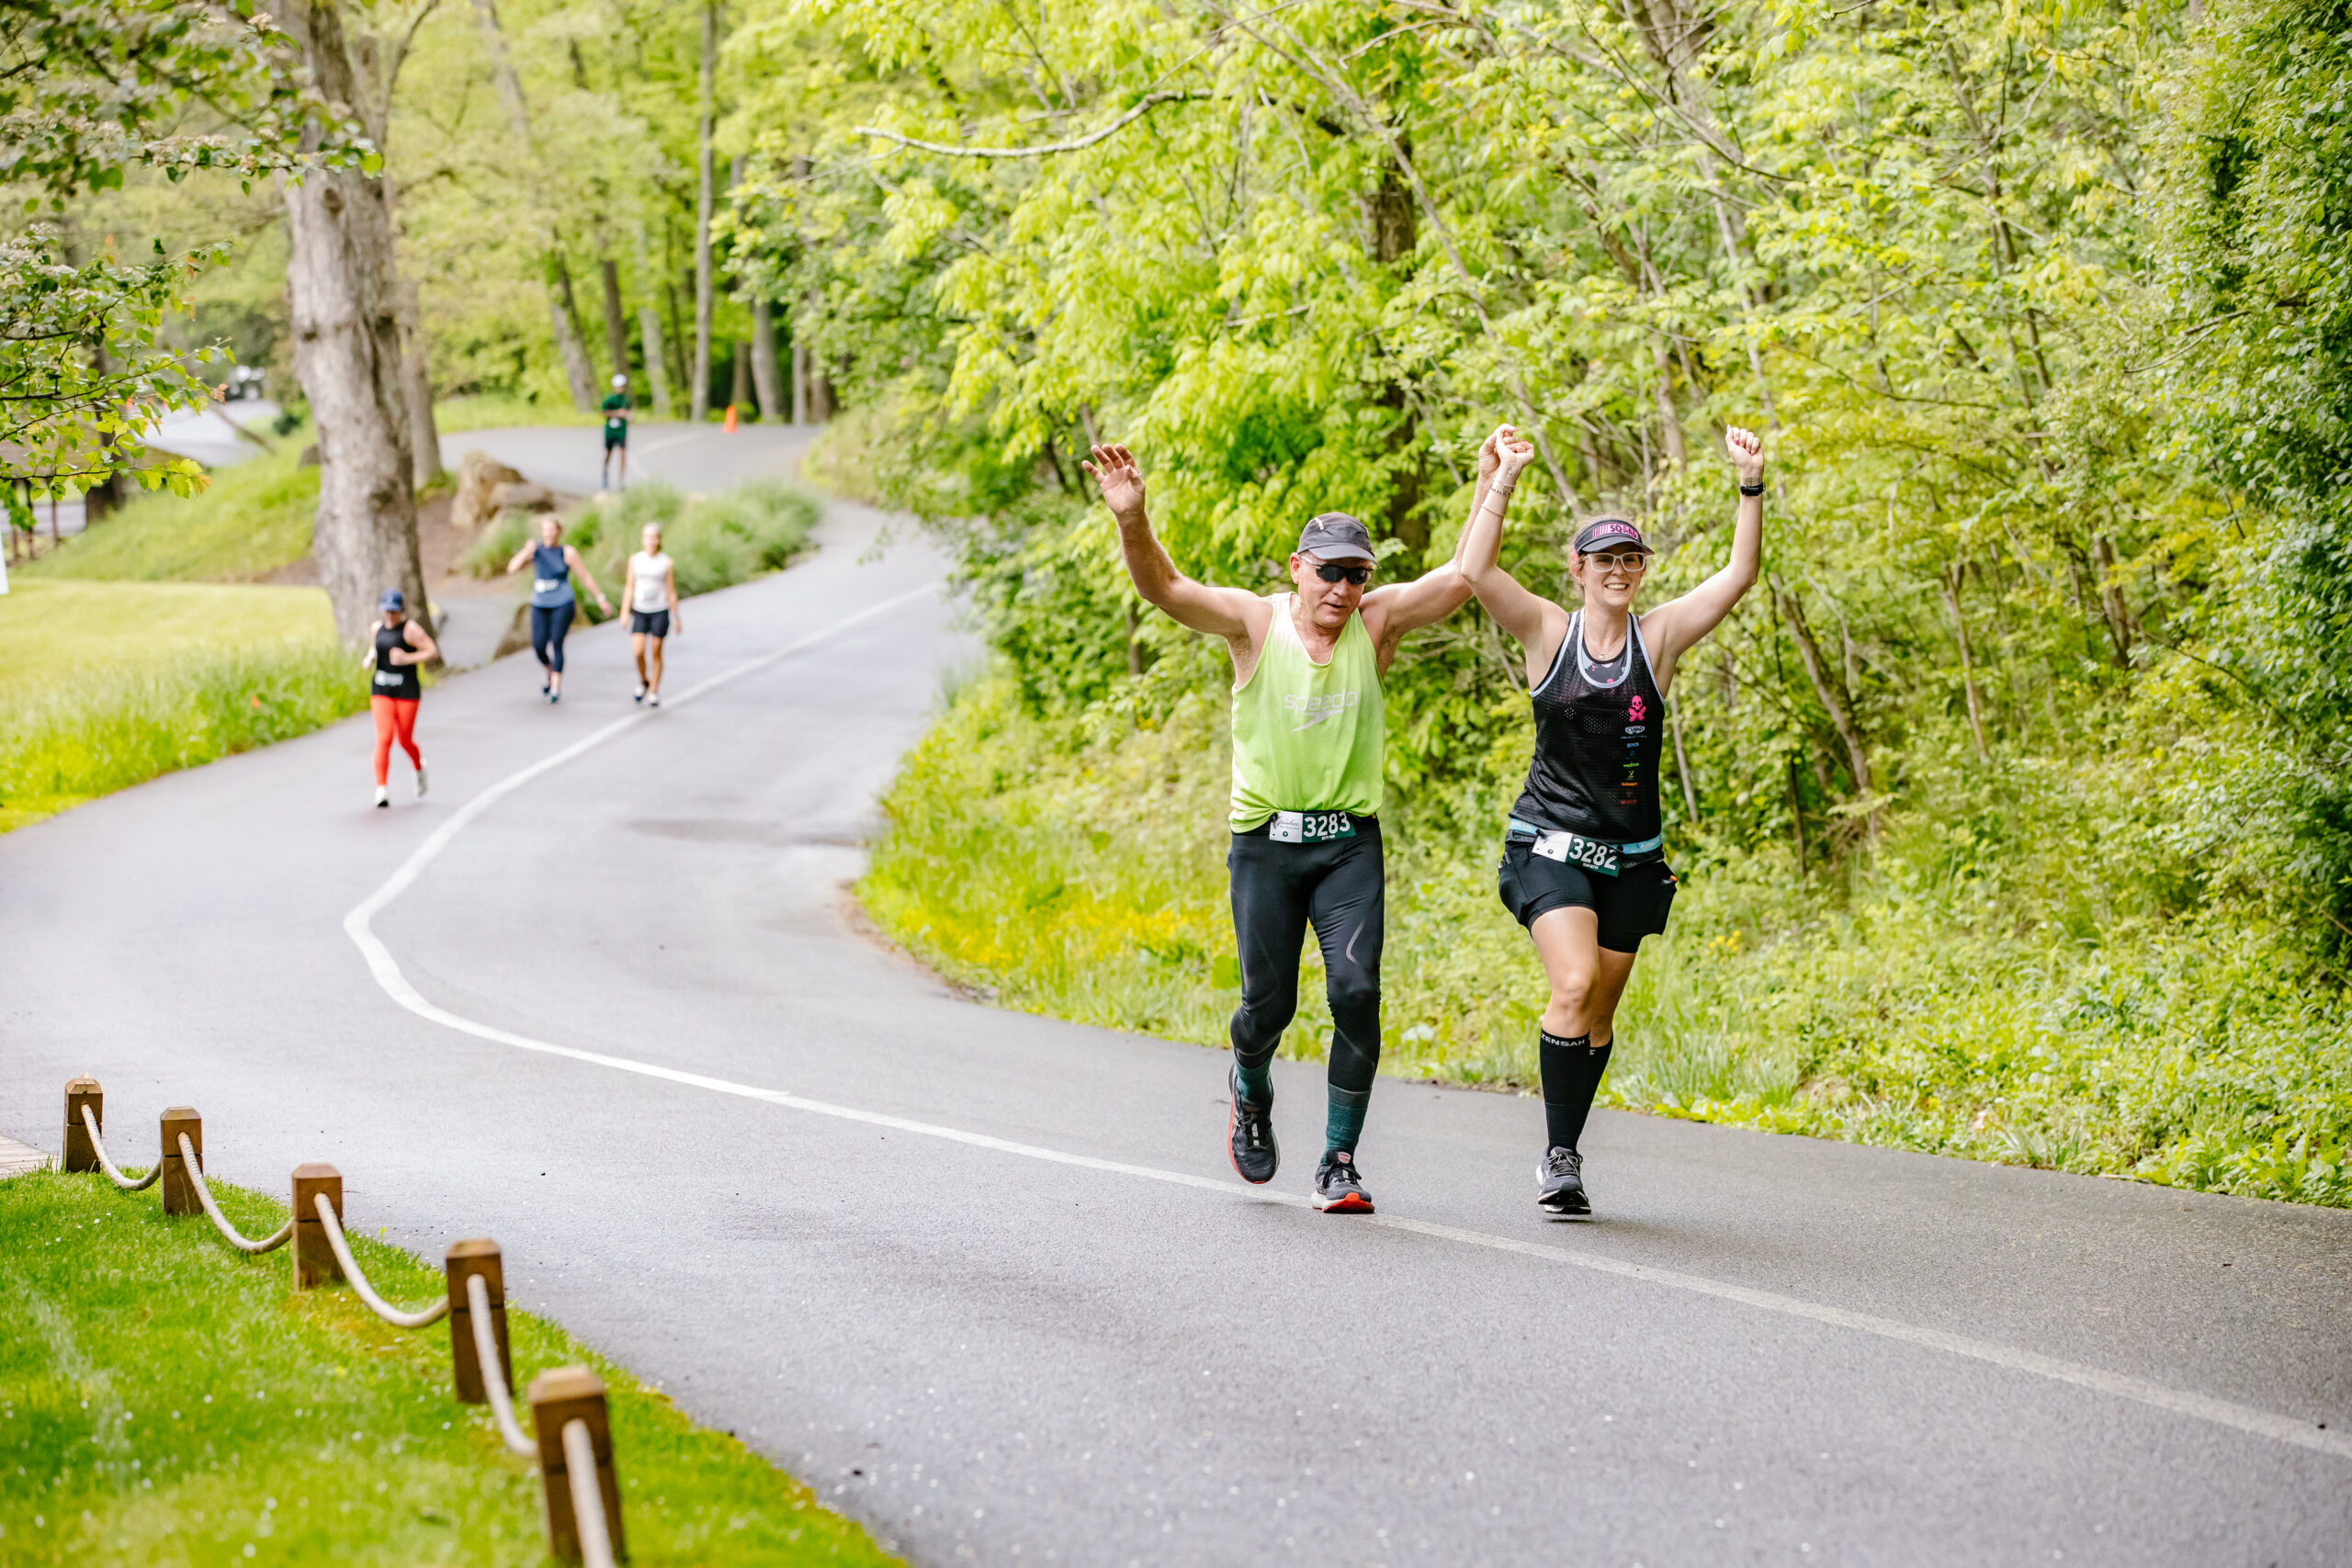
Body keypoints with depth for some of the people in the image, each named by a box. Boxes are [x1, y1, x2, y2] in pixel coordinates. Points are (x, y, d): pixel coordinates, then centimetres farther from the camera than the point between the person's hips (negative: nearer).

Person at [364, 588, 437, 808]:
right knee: (383, 738, -12)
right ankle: (382, 790, -16)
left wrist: (408, 659, -26)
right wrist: (369, 660, 7)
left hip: (407, 691, -3)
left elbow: (433, 652, -15)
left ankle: (419, 767, 41)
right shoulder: (378, 628, 9)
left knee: (405, 740, 6)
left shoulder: (410, 629, -9)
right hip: (381, 691, 3)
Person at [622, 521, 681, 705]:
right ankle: (643, 681, 18)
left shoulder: (667, 563, -2)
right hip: (640, 612, 2)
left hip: (660, 612, -2)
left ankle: (654, 691, 11)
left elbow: (671, 592, 2)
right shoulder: (635, 560, 4)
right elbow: (629, 587, 8)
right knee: (638, 652, -10)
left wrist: (676, 618, 3)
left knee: (655, 652, 1)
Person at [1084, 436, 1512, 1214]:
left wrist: (1492, 492, -13)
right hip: (1266, 840, -1)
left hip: (1351, 843, 1)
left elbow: (1465, 577, -4)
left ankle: (1339, 1161, -4)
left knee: (1355, 990, -14)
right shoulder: (1254, 622, -5)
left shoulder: (1379, 619, 1)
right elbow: (1162, 587, -16)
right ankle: (1251, 1091, 38)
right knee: (1268, 1002, 2)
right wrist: (1131, 519, -33)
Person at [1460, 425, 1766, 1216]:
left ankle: (1565, 1159, 23)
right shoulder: (1548, 633, -2)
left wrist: (1751, 485, -16)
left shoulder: (1659, 636, 1)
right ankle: (1558, 1154, -12)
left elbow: (1738, 576, -7)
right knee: (1573, 985, -22)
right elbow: (1476, 569, -15)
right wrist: (1504, 483, -19)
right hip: (1551, 845, -3)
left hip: (1631, 854, 3)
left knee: (1599, 1013, 9)